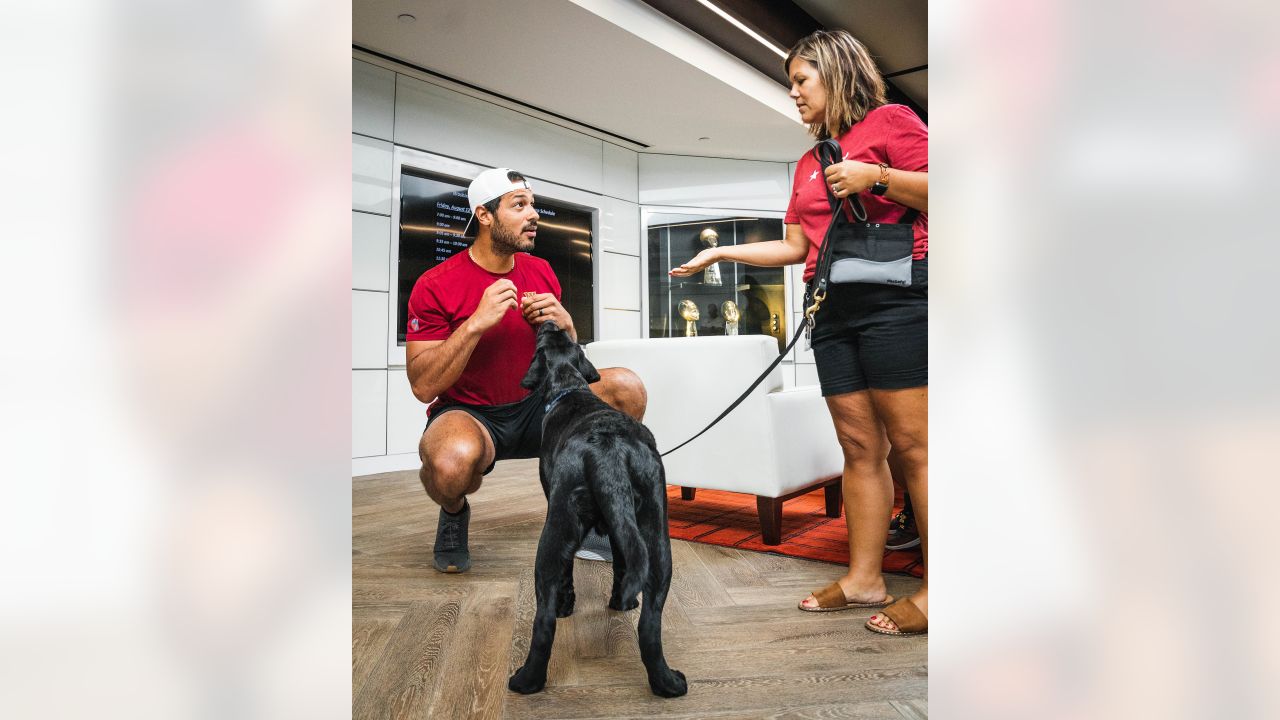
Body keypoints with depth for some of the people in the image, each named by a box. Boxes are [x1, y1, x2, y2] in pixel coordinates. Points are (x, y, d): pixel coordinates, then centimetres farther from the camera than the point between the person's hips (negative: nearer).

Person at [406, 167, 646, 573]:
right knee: (453, 461, -40)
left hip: (534, 408, 5)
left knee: (627, 388, -15)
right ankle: (454, 513, 1)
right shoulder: (436, 285, -12)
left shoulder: (541, 272, 3)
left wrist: (565, 326, -12)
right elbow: (422, 387, -18)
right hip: (467, 414, -4)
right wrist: (476, 323, -28)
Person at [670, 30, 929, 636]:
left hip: (893, 296, -7)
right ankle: (863, 579, 10)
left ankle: (936, 590, -1)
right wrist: (721, 252, 20)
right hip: (834, 309, 7)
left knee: (910, 443, -8)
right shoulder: (808, 164, 23)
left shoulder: (889, 121, 3)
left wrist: (876, 177, -15)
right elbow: (796, 246, 22)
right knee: (860, 446, 5)